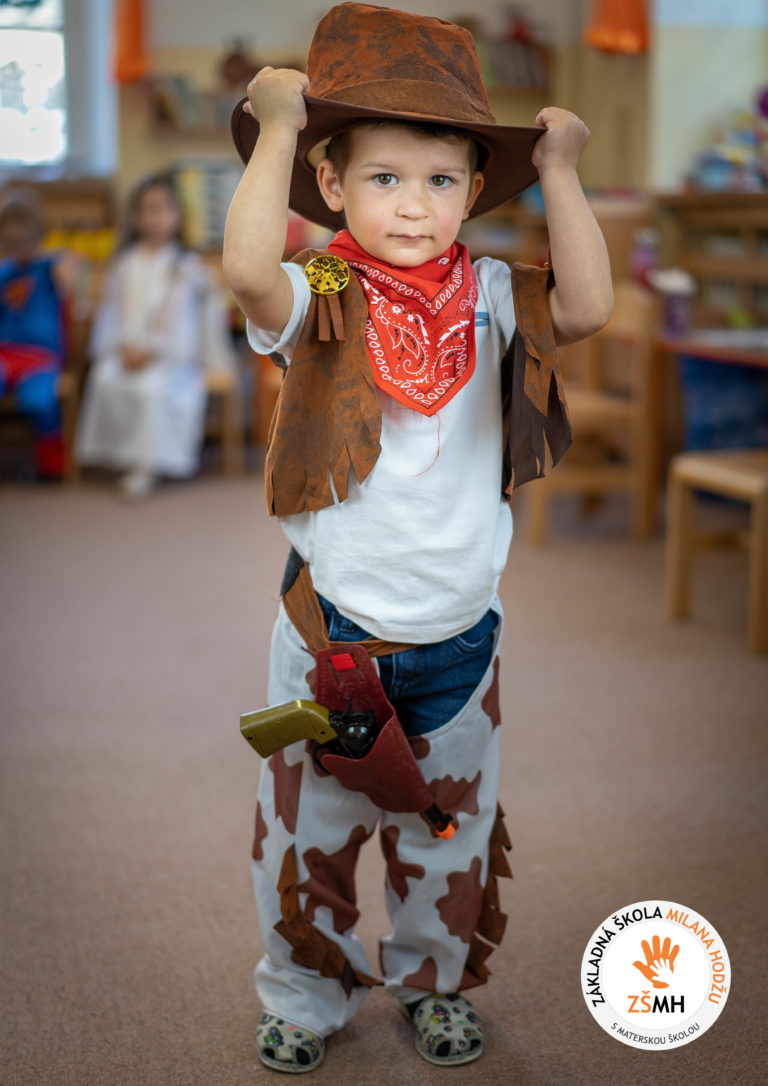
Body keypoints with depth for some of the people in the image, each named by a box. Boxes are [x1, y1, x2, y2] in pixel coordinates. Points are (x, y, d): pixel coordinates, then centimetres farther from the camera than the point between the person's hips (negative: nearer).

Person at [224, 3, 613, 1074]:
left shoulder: (489, 299, -5)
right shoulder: (318, 302, -12)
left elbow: (587, 308, -22)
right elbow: (247, 269, -34)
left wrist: (558, 170, -20)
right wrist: (277, 128, -29)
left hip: (459, 628, 2)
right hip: (333, 624, -2)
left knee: (451, 824, 18)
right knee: (307, 823, 13)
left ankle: (435, 980, 42)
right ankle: (307, 992, 36)